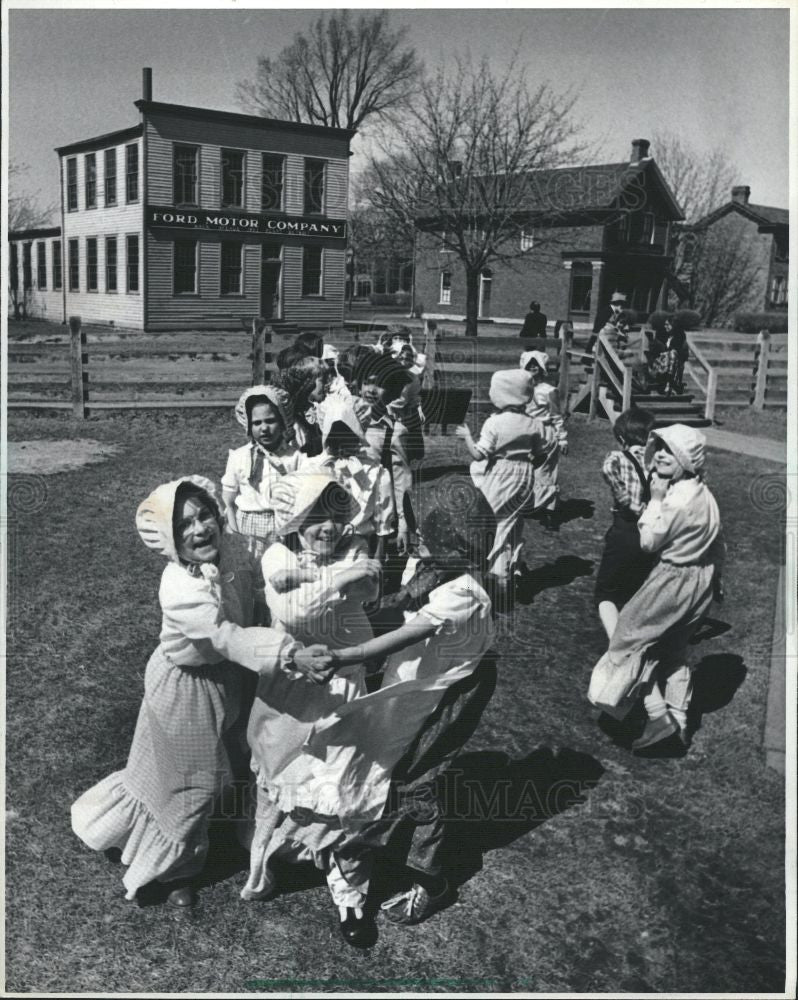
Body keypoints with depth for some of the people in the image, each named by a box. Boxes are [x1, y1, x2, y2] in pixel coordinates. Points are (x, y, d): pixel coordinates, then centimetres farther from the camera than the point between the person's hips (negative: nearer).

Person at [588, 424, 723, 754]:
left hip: (674, 580, -9)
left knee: (633, 637, 3)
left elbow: (649, 542, -16)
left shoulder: (677, 500, -25)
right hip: (701, 581, 9)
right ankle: (679, 721, 25)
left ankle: (658, 718, -1)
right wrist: (715, 578, 25)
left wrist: (655, 499, -11)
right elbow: (717, 544, 14)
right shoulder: (703, 493, 5)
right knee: (674, 649, 20)